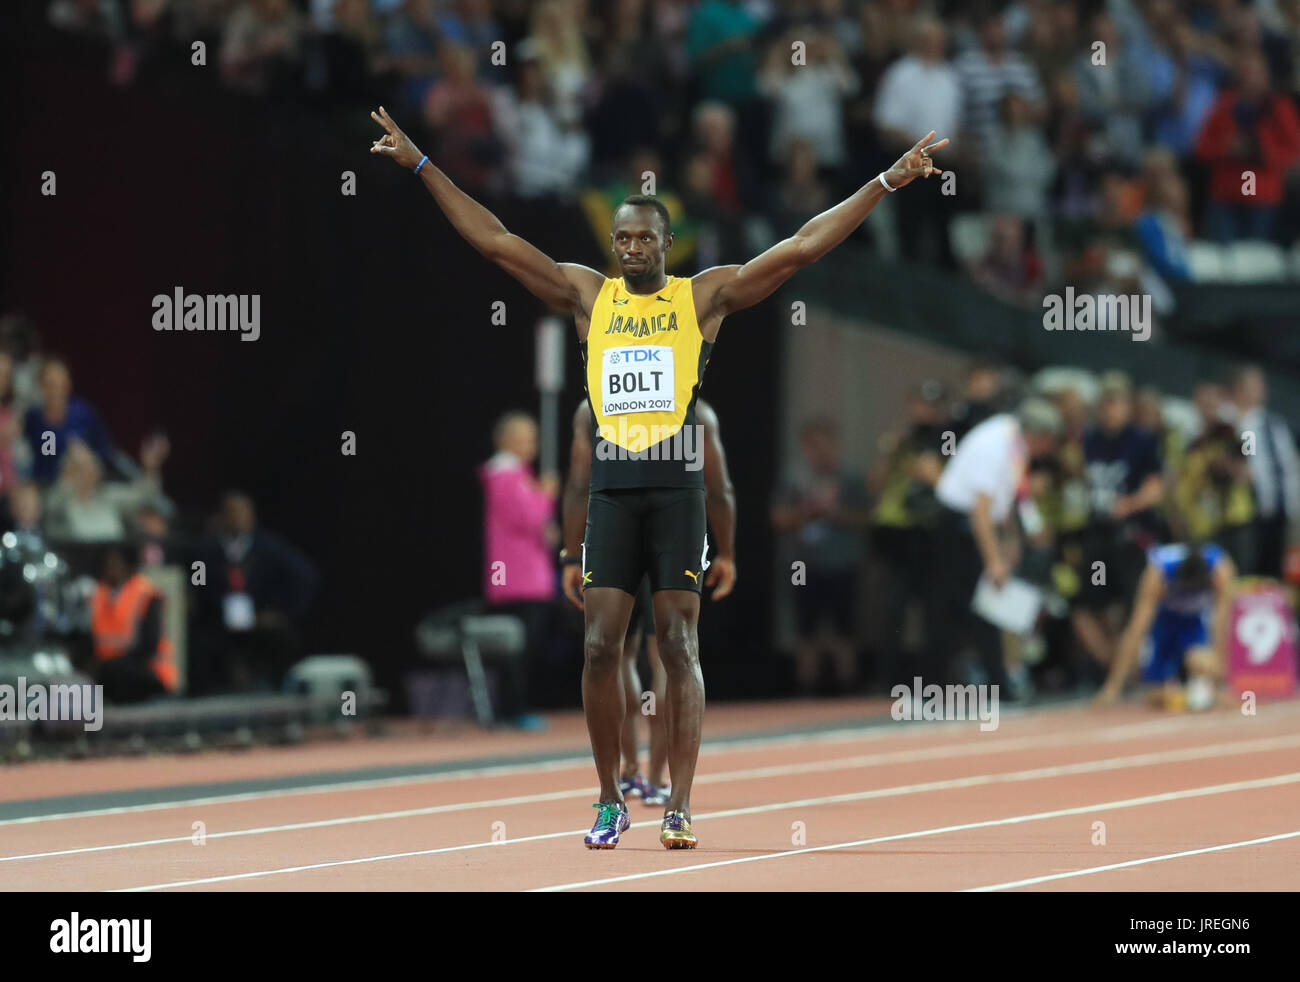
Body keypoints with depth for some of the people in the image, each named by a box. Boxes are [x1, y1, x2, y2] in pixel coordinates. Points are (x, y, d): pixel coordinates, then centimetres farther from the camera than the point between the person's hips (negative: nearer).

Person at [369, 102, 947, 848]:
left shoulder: (705, 296, 3)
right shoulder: (588, 296, 9)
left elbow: (803, 246, -1)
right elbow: (495, 240, 10)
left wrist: (888, 183, -6)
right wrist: (421, 165, 8)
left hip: (678, 490, -2)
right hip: (612, 492, 2)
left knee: (680, 647, -3)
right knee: (601, 645, -1)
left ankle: (680, 807, -3)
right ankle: (611, 801, 10)